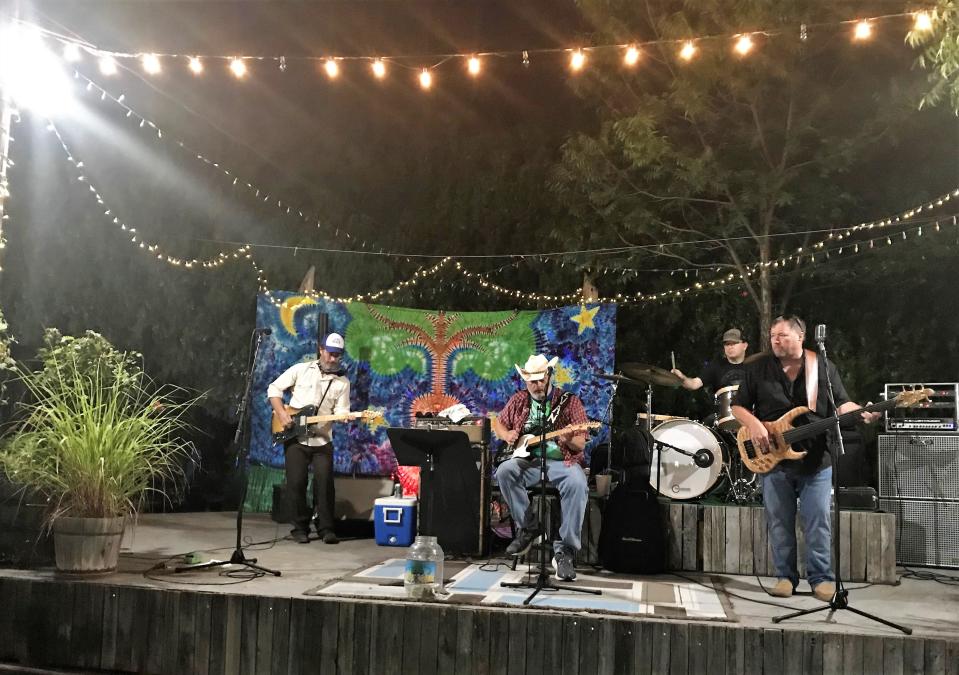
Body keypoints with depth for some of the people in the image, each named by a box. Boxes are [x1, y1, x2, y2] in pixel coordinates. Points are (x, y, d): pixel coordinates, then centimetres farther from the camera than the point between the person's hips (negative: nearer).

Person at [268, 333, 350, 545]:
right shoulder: (301, 369, 2)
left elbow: (341, 410, -1)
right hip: (295, 437, -1)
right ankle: (300, 528, 13)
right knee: (296, 483, -1)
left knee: (324, 483, -5)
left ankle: (325, 528, 7)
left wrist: (346, 416, -25)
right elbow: (274, 388, 5)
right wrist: (281, 413, -7)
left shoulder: (342, 382, 5)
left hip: (322, 440, 1)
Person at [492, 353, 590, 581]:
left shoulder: (570, 402, 3)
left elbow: (581, 445, 0)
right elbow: (498, 423, 26)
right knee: (505, 471, -30)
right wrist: (506, 435, 2)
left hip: (562, 462, -3)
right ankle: (529, 527, -12)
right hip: (528, 460, 3)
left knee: (577, 484, -35)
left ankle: (564, 552, -29)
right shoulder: (518, 400, 13)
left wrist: (569, 440, -24)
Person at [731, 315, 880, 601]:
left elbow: (841, 403, 3)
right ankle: (785, 576, 18)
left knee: (818, 521, 2)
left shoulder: (824, 368, 4)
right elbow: (738, 405, 5)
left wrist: (861, 413, -18)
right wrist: (754, 425, -14)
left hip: (816, 459, 0)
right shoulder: (758, 368, 3)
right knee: (779, 521, 6)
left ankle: (822, 578, 13)